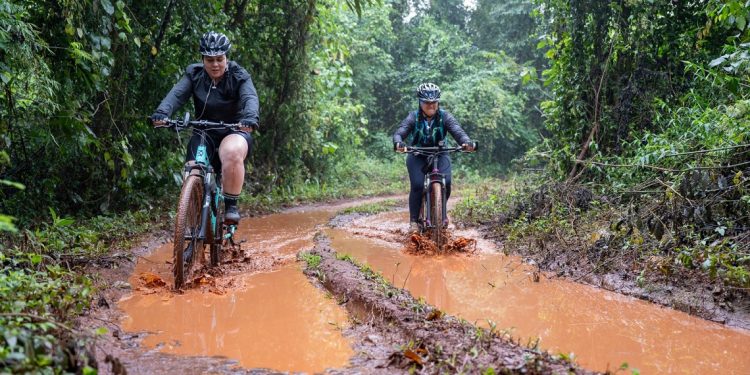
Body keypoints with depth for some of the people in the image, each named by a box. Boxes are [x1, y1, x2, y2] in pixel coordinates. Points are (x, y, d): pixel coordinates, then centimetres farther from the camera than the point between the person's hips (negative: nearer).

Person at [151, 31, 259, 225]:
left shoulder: (239, 77, -8)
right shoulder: (194, 75, -2)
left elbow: (250, 98, -26)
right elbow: (176, 94, -18)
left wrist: (250, 118, -49)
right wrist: (162, 112, -40)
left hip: (235, 131, -3)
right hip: (204, 132, 3)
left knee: (232, 153, -36)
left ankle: (231, 205, -21)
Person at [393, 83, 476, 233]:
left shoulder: (445, 117, -10)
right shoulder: (413, 117, -11)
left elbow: (457, 131, -23)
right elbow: (399, 133, -23)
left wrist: (467, 142, -46)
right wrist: (398, 143, -47)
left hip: (440, 155, 1)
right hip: (418, 157, -1)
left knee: (445, 182, -23)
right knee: (417, 185, -22)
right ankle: (414, 220, -7)